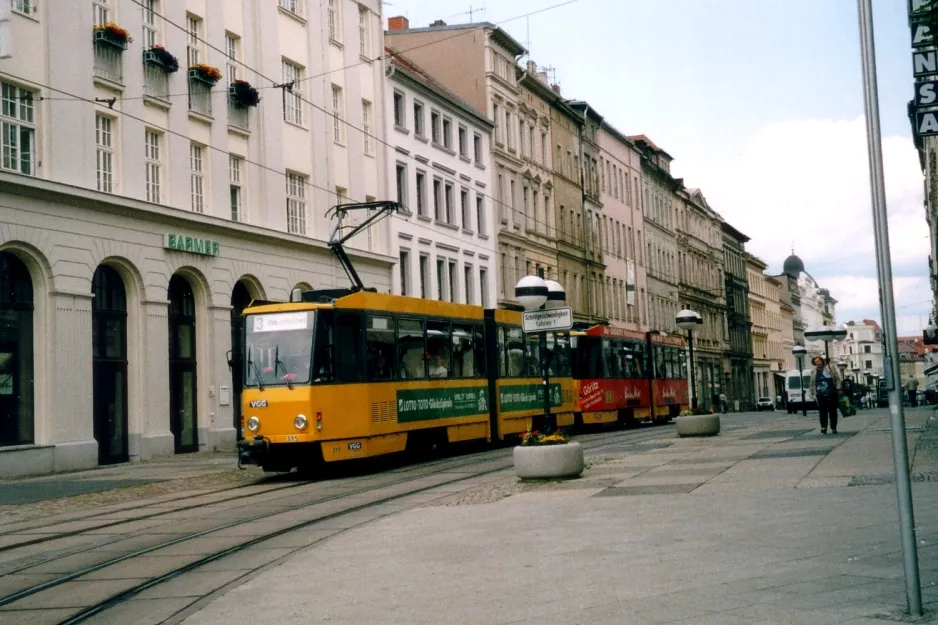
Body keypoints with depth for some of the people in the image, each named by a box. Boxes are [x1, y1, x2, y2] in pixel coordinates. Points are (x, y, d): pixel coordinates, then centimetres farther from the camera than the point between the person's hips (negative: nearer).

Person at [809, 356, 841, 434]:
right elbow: (812, 384, 12)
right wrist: (813, 394, 9)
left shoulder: (830, 368, 3)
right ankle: (823, 427, -3)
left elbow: (837, 379, 4)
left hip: (831, 394, -1)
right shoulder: (813, 372, 8)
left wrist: (838, 389, -3)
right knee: (822, 412, -4)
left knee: (832, 411, 4)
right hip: (820, 395, 1)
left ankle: (833, 428, 11)